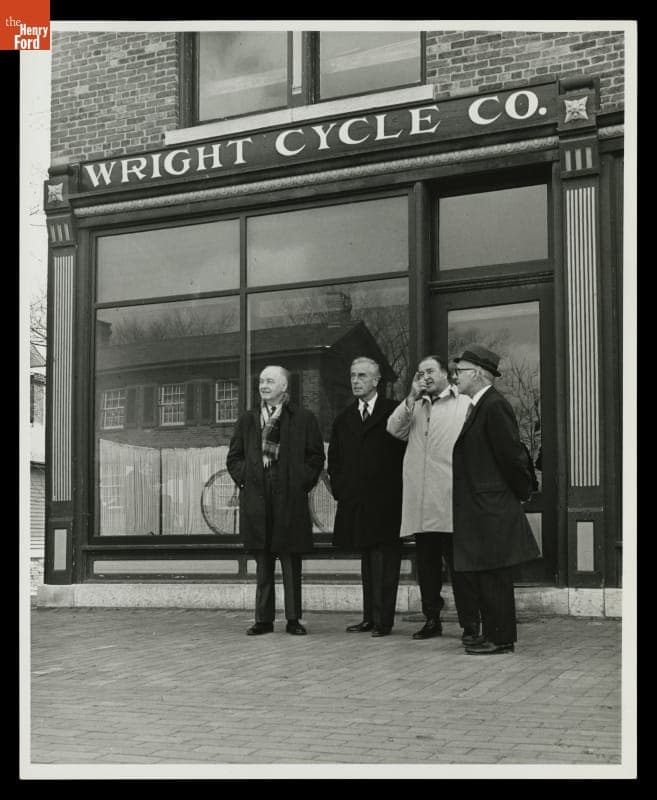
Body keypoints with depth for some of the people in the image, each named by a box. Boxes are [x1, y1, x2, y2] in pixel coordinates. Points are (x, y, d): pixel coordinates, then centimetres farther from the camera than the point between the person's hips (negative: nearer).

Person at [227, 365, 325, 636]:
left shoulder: (303, 419, 5)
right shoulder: (247, 420, 14)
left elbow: (316, 457, 4)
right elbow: (233, 458, 17)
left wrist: (301, 483, -4)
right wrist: (245, 479, 3)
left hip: (290, 500, -3)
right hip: (257, 499, 3)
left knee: (291, 562, 1)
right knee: (262, 563, 6)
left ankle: (293, 619, 9)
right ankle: (263, 619, 11)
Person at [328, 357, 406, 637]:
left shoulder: (394, 412, -2)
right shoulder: (344, 418, 15)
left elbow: (406, 452, -4)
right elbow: (334, 458, 20)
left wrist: (396, 491, -8)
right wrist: (339, 488, 9)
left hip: (386, 501, -5)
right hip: (355, 501, 5)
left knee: (384, 559, -5)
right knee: (367, 560, 9)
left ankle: (383, 619, -2)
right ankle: (370, 617, 13)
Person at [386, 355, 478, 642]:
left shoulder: (464, 404, 5)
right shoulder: (413, 407, 20)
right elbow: (394, 429, 4)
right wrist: (412, 398, -3)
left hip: (451, 500, -5)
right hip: (419, 501, 5)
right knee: (426, 564, 10)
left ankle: (469, 624, 0)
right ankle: (431, 620, 18)